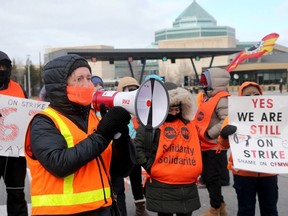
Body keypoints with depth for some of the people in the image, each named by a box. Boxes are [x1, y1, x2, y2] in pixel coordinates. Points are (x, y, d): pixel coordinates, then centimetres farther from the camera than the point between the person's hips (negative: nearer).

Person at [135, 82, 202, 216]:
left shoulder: (188, 124, 13)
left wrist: (194, 171, 12)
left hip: (188, 187, 6)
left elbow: (196, 151, 22)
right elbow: (138, 148, -10)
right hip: (162, 187, -5)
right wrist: (151, 168, -12)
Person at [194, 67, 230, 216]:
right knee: (206, 176, 16)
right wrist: (197, 134, 10)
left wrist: (208, 134, -23)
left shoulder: (222, 99, -16)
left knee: (212, 178, -1)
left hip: (215, 146, -10)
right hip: (205, 146, 10)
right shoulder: (208, 98, 14)